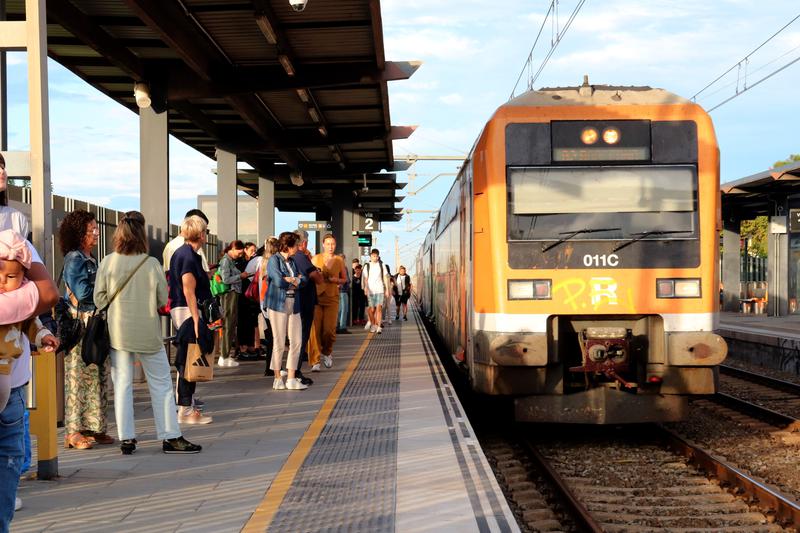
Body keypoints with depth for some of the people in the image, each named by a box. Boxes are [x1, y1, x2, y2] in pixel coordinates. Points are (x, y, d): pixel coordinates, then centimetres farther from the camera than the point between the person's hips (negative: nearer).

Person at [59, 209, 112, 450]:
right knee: (80, 376, -6)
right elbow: (83, 292, -15)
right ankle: (74, 432, -1)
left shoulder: (90, 259, 17)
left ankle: (93, 427, 13)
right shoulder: (74, 259, -10)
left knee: (98, 375, 8)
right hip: (80, 324, -9)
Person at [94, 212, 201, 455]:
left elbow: (99, 299, -2)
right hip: (148, 332, -2)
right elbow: (163, 300, -3)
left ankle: (126, 438, 10)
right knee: (161, 384, 7)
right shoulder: (151, 264, -10)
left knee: (122, 384, 9)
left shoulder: (107, 262, -6)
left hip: (118, 332, 2)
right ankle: (170, 437, 9)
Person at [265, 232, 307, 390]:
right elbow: (279, 281, -18)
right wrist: (296, 280, -1)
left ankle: (291, 379, 7)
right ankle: (277, 379, 9)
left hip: (294, 305, 7)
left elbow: (304, 280, 8)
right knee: (279, 343, -2)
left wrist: (290, 279, -10)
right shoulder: (274, 260, -6)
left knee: (296, 341, 2)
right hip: (278, 304, -7)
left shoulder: (292, 261, 17)